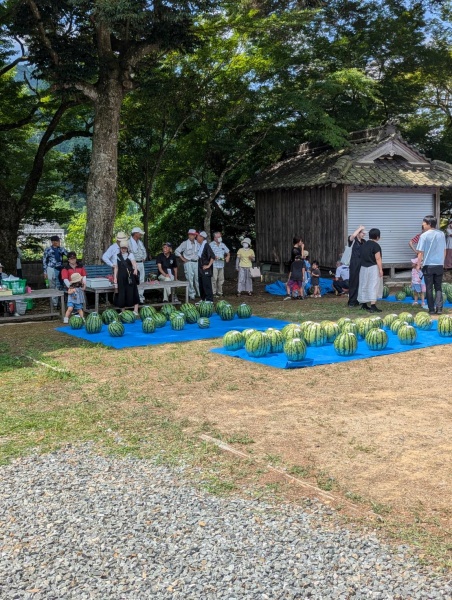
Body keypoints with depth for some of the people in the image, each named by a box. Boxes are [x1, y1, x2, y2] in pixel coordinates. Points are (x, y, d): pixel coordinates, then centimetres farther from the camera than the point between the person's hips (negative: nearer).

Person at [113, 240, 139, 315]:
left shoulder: (130, 255, 2)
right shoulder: (117, 256, 10)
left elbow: (134, 262, -17)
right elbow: (116, 267, 12)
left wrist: (135, 269, -38)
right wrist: (115, 277, 4)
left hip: (130, 277, -2)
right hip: (121, 278, 3)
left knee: (132, 293, -4)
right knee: (122, 294, 2)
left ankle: (135, 311, 1)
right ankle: (123, 311, 13)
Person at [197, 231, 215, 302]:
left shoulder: (206, 246, -13)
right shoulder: (199, 246, 11)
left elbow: (213, 256, -19)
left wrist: (208, 265, -17)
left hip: (206, 269, -8)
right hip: (200, 269, 8)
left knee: (207, 285, -7)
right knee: (201, 285, 12)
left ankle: (209, 300, -2)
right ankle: (203, 299, 21)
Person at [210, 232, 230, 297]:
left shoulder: (223, 245, 16)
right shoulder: (211, 245, -1)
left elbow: (228, 252, 25)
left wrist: (228, 257, 4)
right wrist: (214, 257, -20)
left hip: (221, 265, 6)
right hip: (214, 265, -6)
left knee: (221, 279, 7)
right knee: (214, 279, -9)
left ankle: (219, 292, 15)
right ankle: (214, 292, -5)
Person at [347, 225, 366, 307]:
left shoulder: (364, 242, 15)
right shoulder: (353, 240, -4)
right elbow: (353, 235, -28)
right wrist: (360, 228, -15)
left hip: (362, 263, 6)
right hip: (354, 264, -6)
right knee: (353, 282, -3)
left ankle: (359, 300, 17)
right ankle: (352, 301, 2)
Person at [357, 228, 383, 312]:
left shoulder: (364, 245, 9)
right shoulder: (376, 245, -12)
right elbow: (378, 259, -15)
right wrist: (380, 269, -13)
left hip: (363, 268, 7)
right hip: (373, 268, -7)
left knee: (364, 286, 15)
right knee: (373, 286, -7)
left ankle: (364, 305, 24)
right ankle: (373, 306, -14)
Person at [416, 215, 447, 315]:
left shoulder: (424, 235, -10)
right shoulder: (441, 234, 3)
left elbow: (420, 252, -9)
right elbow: (444, 250, 9)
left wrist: (419, 264, 1)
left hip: (428, 265, -3)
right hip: (439, 265, 3)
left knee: (429, 288, 5)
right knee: (438, 288, 12)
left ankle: (431, 309, 6)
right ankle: (439, 308, 5)